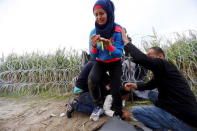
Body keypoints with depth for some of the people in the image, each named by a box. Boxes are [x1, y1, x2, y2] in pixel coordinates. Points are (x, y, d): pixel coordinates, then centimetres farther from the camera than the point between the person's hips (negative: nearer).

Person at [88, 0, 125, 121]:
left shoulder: (118, 30, -20)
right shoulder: (93, 32, -13)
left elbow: (119, 53, -24)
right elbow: (93, 56, -12)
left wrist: (109, 46, -43)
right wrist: (93, 46, -34)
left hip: (115, 63, -1)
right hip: (100, 63, 2)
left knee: (115, 89, -4)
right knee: (92, 80, -25)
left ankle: (118, 113, 26)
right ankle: (99, 106, 1)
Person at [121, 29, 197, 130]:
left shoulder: (163, 64, -16)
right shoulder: (160, 72, 13)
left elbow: (141, 58, -30)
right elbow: (150, 85, 24)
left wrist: (126, 41, -16)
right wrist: (135, 85, 7)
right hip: (185, 114, 10)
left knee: (136, 111, -9)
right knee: (152, 94, 24)